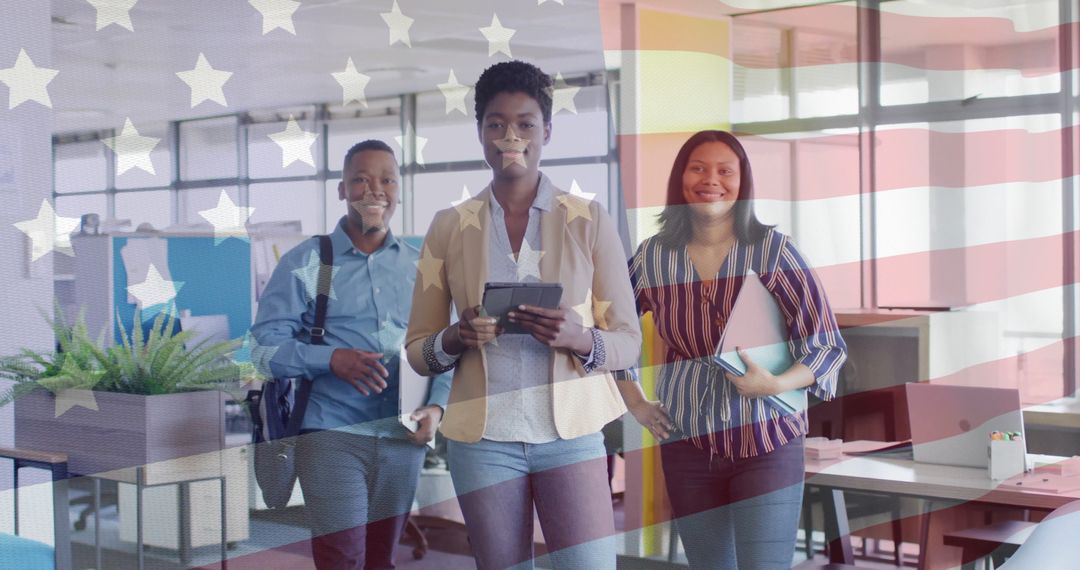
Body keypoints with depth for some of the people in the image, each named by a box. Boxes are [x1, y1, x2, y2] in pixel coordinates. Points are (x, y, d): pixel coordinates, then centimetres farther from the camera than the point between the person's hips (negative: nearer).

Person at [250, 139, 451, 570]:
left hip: (401, 439, 4)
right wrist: (331, 359, -22)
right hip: (332, 436, -4)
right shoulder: (305, 263, 0)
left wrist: (436, 405, -8)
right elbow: (266, 344, -6)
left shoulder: (418, 268, 10)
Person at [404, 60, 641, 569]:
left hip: (571, 429, -1)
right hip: (484, 436, 1)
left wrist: (579, 339, -18)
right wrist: (455, 339, -14)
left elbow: (628, 340, 3)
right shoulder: (449, 227, 6)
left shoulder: (589, 220, 2)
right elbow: (417, 350, 9)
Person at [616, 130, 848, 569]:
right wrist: (635, 403, 9)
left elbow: (829, 346, -6)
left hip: (767, 445, -3)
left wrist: (775, 384, -22)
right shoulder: (652, 257, 2)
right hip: (687, 448, 3)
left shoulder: (772, 250, -6)